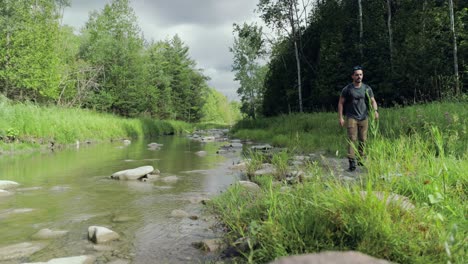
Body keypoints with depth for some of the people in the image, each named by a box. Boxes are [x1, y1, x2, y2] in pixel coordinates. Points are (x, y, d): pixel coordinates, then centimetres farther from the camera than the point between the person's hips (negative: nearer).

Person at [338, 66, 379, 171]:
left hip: (364, 118, 3)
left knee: (363, 140, 5)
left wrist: (375, 110, -13)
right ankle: (352, 161, -15)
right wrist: (341, 117, -3)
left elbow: (373, 101, 8)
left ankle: (361, 160, 18)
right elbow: (340, 103, 3)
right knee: (352, 139, -12)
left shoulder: (367, 88, 8)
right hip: (351, 117, -3)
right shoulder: (347, 89, 0)